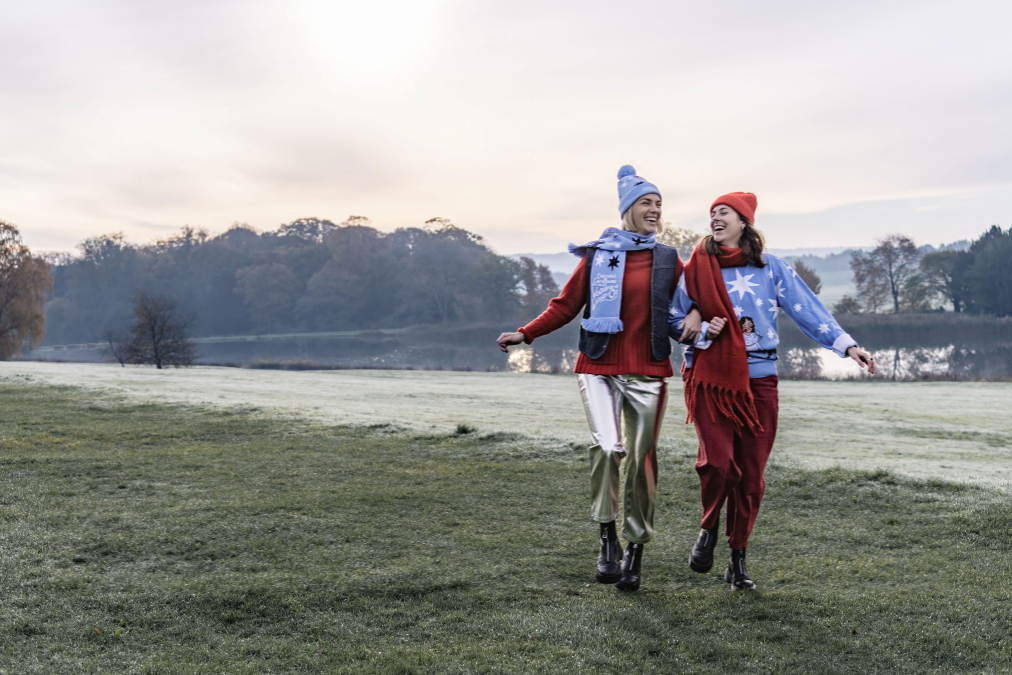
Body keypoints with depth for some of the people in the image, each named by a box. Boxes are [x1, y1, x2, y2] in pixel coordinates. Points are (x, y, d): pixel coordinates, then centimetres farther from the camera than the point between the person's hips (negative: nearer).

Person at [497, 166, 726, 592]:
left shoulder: (668, 260, 10)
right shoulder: (597, 255, 7)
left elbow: (684, 314, 14)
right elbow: (566, 305, 9)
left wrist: (702, 327, -8)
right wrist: (525, 333, -1)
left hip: (647, 372, 1)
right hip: (599, 368, -1)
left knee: (642, 460, 2)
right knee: (607, 446, -21)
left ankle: (635, 549, 18)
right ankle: (607, 538, -5)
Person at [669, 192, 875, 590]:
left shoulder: (771, 268, 7)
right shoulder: (697, 267, 7)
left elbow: (807, 309, 2)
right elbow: (676, 320, 11)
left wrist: (845, 344, -8)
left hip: (757, 381, 1)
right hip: (709, 378, -1)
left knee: (751, 472, 1)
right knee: (717, 460, -17)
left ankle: (737, 559, 17)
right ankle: (709, 528, 14)